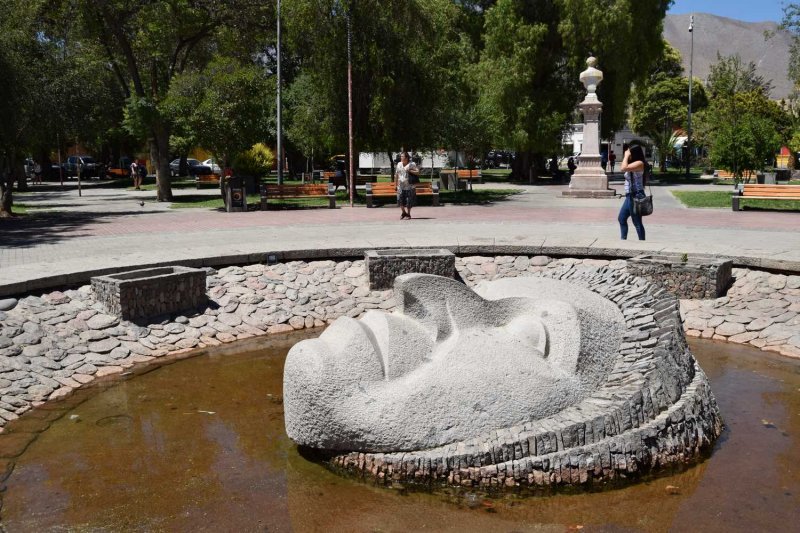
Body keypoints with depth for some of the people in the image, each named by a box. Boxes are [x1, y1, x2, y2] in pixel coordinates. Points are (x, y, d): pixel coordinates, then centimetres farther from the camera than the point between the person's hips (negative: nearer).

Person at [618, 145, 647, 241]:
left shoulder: (639, 163, -15)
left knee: (637, 222, -5)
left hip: (636, 196, -11)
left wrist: (626, 156, -16)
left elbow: (623, 168, -26)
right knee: (621, 218, 18)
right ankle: (623, 239, 25)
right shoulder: (633, 163, 17)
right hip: (630, 196, 11)